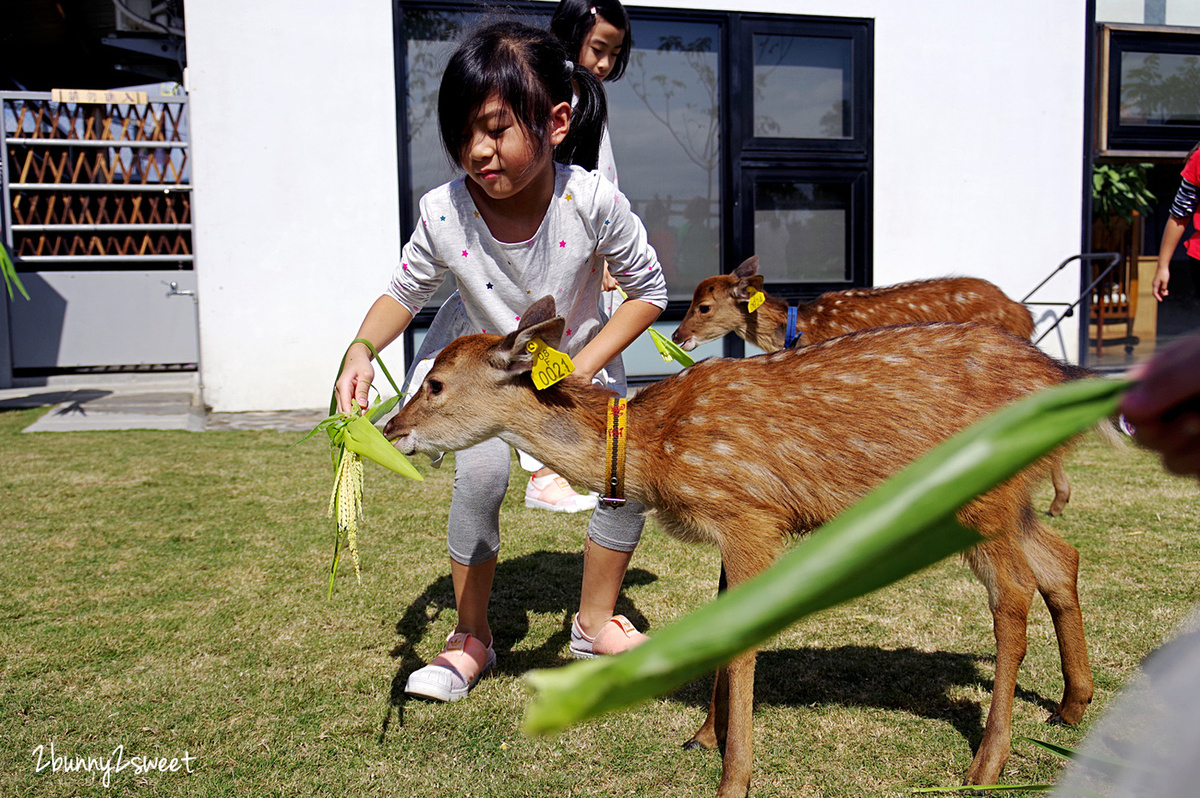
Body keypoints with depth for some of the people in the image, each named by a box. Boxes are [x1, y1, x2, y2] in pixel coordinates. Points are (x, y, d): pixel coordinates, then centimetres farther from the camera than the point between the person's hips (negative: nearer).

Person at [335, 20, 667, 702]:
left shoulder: (593, 202, -28)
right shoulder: (445, 215, -24)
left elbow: (649, 290, -13)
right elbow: (404, 294, -5)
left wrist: (582, 366, -21)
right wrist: (361, 351, -25)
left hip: (584, 368, 0)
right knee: (479, 476, -24)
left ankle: (595, 622, 11)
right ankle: (472, 639, 1)